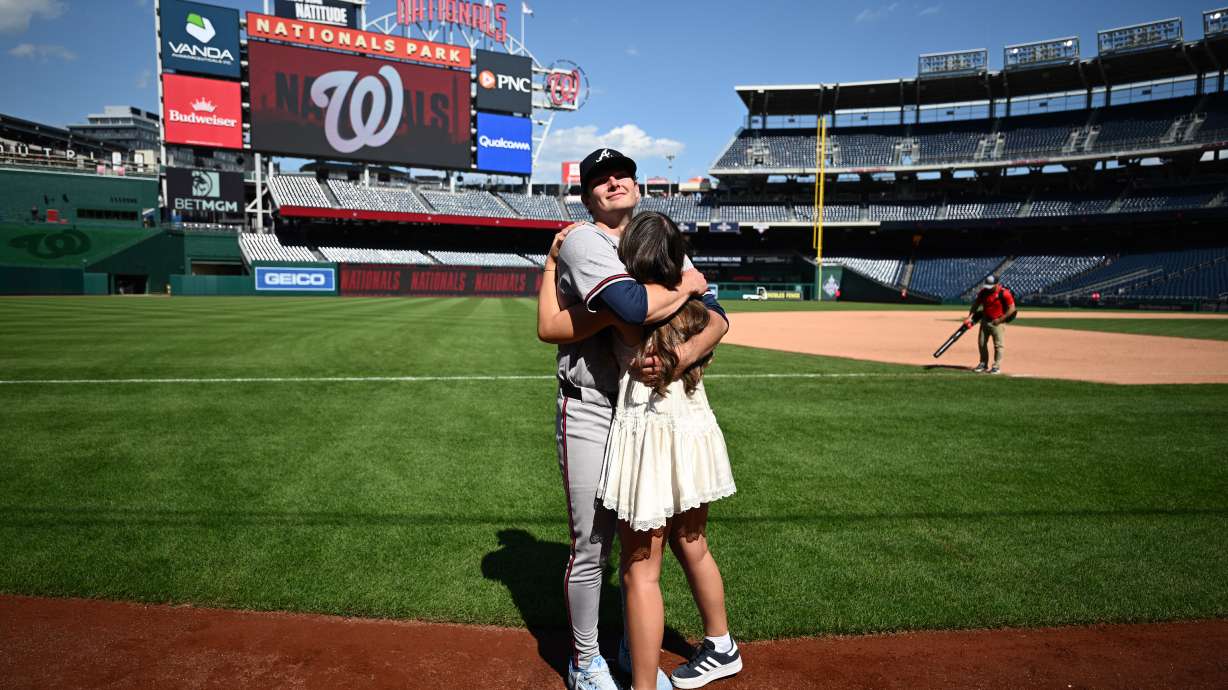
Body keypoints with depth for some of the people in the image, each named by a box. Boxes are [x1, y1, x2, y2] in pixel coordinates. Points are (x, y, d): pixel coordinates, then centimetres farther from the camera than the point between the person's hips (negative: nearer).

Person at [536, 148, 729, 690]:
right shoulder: (581, 240, -10)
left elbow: (717, 319, -1)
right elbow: (632, 305, -29)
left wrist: (680, 357, -22)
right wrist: (686, 284, -10)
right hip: (590, 415, -6)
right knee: (592, 546, 3)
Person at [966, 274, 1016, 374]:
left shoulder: (1004, 293, -18)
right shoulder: (983, 291, -3)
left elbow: (1012, 308, -15)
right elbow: (976, 303, 7)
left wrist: (1000, 320, -17)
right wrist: (970, 316, -3)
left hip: (998, 322, -6)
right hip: (985, 320, 6)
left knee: (998, 344, -1)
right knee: (981, 342, 11)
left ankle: (997, 367, 6)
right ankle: (983, 364, 24)